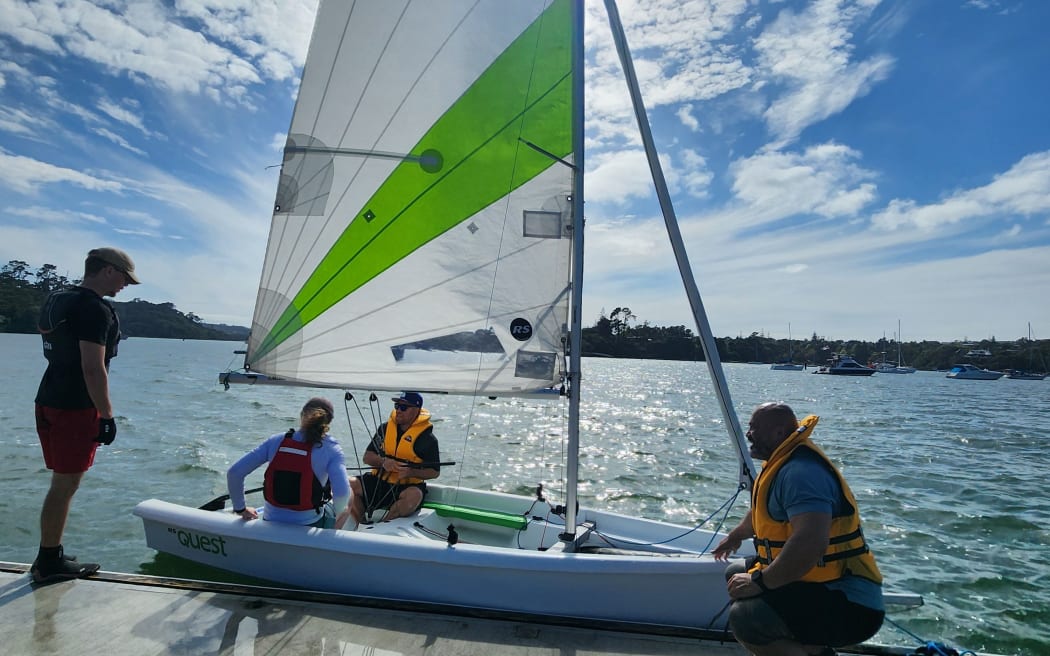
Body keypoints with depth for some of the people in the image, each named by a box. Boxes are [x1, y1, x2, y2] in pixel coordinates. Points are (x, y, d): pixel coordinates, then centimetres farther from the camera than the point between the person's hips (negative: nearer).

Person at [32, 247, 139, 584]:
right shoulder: (95, 308, -17)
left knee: (61, 483, 17)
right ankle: (50, 562, 12)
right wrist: (107, 415, -17)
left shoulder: (56, 300, 13)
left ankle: (50, 557, 26)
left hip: (49, 402, 9)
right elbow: (93, 368, -21)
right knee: (65, 485, 1)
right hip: (76, 408, -9)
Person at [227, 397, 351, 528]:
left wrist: (240, 509, 7)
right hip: (309, 525, -3)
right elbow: (341, 492, -28)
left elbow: (234, 472, -6)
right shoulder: (331, 449, -15)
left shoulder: (276, 441, -5)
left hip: (271, 521, 4)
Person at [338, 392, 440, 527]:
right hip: (379, 481, 4)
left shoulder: (427, 438, -7)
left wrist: (411, 472, -23)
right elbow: (367, 457, 6)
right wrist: (383, 461, -16)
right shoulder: (385, 428, 5)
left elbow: (435, 472, -5)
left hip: (408, 485, -4)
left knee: (413, 496, -36)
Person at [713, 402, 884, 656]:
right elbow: (762, 512, 31)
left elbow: (811, 542, -35)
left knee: (744, 618, -30)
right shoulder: (783, 465, 12)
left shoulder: (800, 472, -22)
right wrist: (735, 536, 47)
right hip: (823, 586, 11)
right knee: (736, 574, 21)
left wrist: (759, 582, -25)